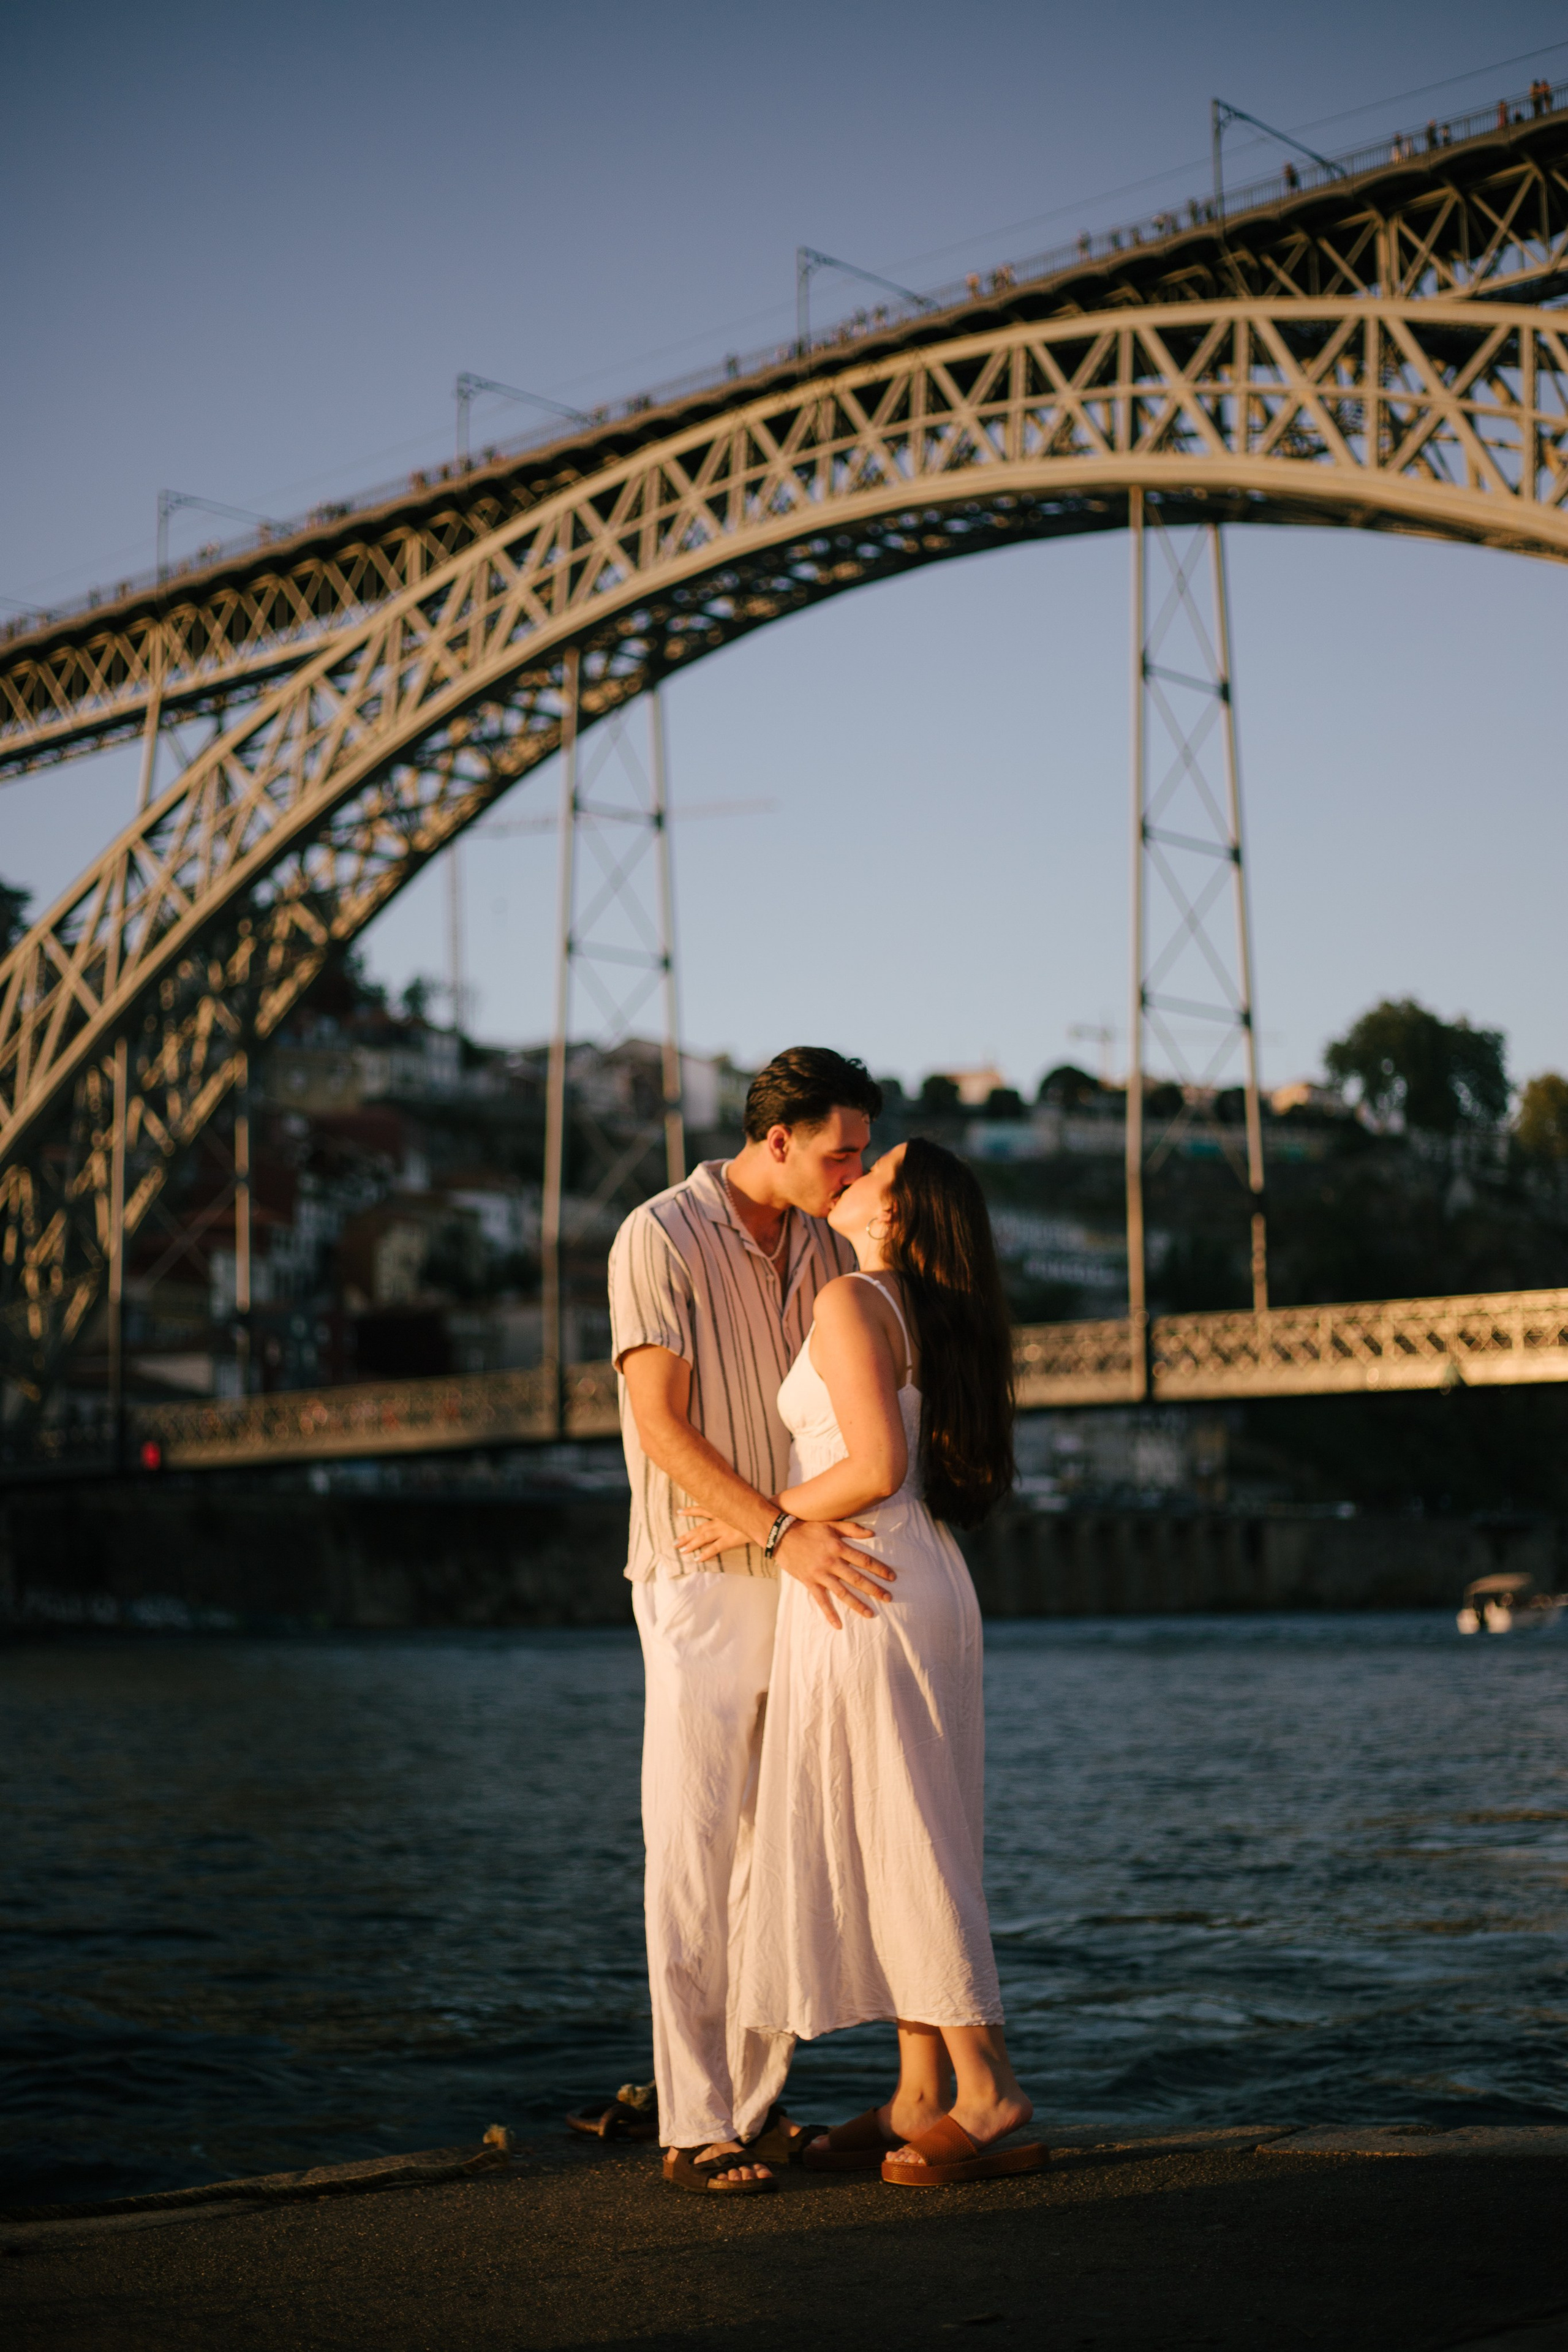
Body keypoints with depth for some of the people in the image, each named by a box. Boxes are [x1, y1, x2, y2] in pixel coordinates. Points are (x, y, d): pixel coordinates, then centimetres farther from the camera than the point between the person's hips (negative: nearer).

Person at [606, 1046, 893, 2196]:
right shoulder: (660, 1239, -12)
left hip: (801, 1584, 7)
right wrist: (782, 1532, -25)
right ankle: (696, 2124, 0)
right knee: (696, 1857, -5)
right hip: (700, 1584, -7)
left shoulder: (823, 1248, 10)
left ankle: (758, 2096, 17)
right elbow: (663, 1426, -18)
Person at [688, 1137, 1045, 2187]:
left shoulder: (850, 1302, -13)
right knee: (908, 1845, 11)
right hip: (926, 1589, 9)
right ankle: (921, 2096, 15)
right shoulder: (930, 1316, 14)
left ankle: (987, 2089, -1)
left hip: (862, 1597, -9)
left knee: (893, 1845, -4)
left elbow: (876, 1467, -22)